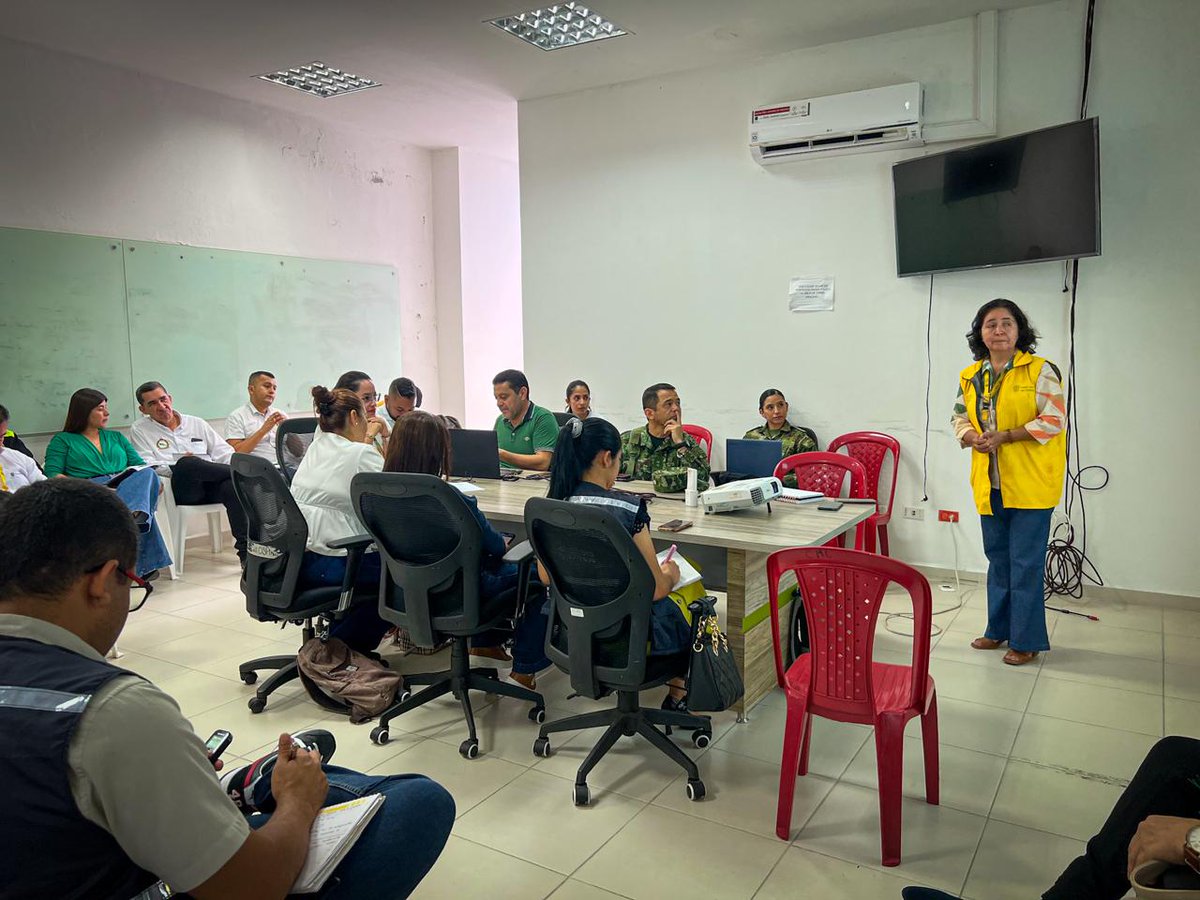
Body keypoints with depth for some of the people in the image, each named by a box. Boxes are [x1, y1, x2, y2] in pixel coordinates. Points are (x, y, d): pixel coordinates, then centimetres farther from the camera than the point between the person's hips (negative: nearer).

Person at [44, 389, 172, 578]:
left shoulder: (117, 437, 32)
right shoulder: (62, 440, 20)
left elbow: (141, 466, 21)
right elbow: (52, 474, 5)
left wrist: (154, 482, -2)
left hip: (128, 484, 2)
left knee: (147, 474, -34)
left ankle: (133, 515, -64)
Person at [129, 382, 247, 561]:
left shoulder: (197, 423, 24)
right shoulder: (139, 430, 16)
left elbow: (224, 452, 19)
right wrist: (178, 467, -15)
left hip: (211, 486, 3)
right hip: (179, 488, -3)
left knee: (232, 485, -33)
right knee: (188, 463, -37)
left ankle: (245, 547, -34)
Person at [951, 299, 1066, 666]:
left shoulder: (1040, 371, -7)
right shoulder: (970, 377, 9)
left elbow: (1054, 420, -12)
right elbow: (960, 417, 14)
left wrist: (1005, 436, -20)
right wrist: (973, 437, -8)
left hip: (1030, 484, -5)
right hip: (990, 485, 6)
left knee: (1026, 564, 0)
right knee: (998, 560, 17)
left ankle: (1026, 640, 12)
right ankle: (999, 629, 31)